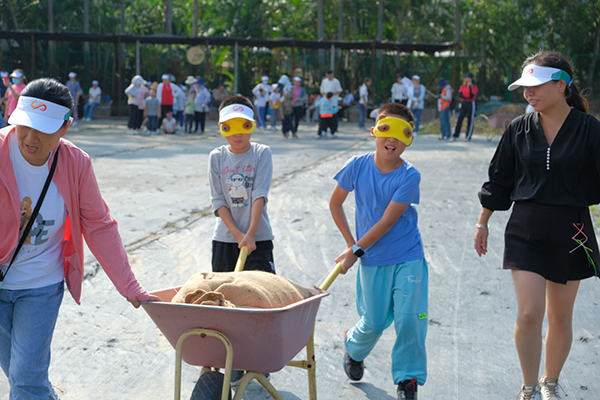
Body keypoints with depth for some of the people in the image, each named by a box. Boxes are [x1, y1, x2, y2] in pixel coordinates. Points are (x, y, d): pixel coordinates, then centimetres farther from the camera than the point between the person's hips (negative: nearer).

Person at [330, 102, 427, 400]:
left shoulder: (409, 176, -12)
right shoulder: (357, 166, -5)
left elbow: (387, 221, -14)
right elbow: (335, 203, 9)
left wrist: (356, 250, -13)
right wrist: (351, 243, 5)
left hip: (408, 259, -1)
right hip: (372, 261, 1)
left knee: (408, 318, -6)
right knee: (374, 322, 8)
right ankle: (353, 346, 42)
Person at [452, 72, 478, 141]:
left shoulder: (474, 87, 1)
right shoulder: (462, 86, 12)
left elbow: (471, 96, -13)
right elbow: (460, 94, -2)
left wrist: (470, 87, -17)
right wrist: (467, 98, -14)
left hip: (471, 104, -3)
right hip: (463, 104, 3)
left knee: (470, 120, 0)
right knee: (459, 119, -4)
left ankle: (468, 137, 6)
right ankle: (455, 136, -3)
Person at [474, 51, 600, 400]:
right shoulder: (520, 129, 0)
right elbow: (499, 180, 10)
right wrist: (483, 223, 14)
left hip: (571, 233, -1)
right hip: (526, 231, 1)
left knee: (561, 318, 9)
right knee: (529, 314, -9)